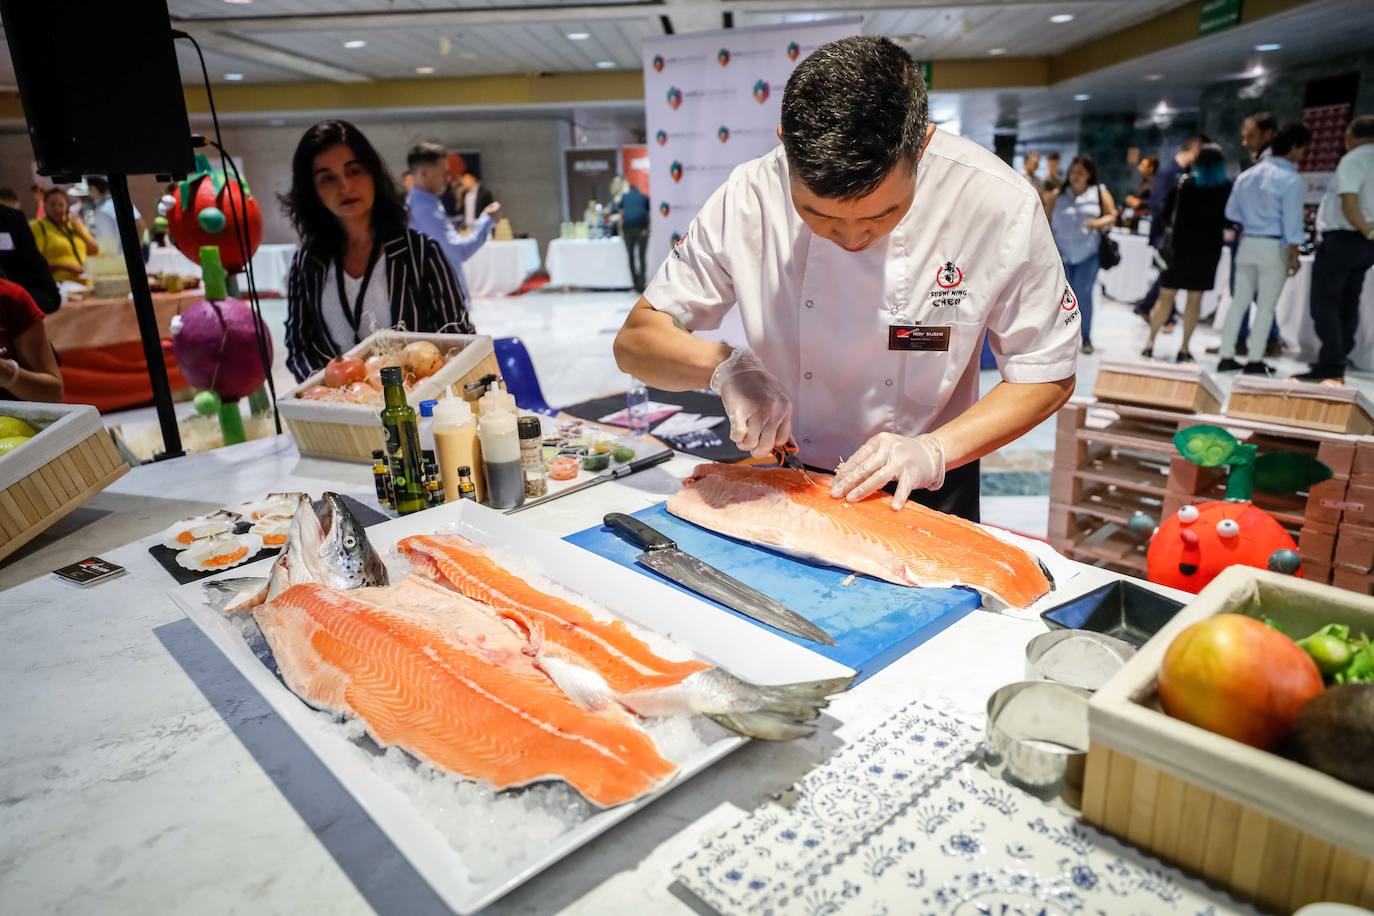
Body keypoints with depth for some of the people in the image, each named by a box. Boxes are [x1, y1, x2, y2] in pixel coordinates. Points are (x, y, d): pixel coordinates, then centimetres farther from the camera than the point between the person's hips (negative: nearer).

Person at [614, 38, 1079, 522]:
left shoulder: (998, 204, -21)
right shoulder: (749, 198, -19)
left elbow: (1047, 377, -10)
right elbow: (636, 340, -12)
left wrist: (934, 450, -24)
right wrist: (724, 364, -30)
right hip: (785, 478, 0)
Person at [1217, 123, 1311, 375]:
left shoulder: (1247, 175, 6)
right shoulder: (1290, 179, -12)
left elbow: (1232, 212, 10)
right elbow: (1292, 222, -13)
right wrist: (1294, 255, -7)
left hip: (1247, 242, 5)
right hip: (1274, 246, -5)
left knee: (1239, 301, 10)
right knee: (1266, 305, 3)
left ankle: (1226, 357, 11)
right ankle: (1255, 361, 6)